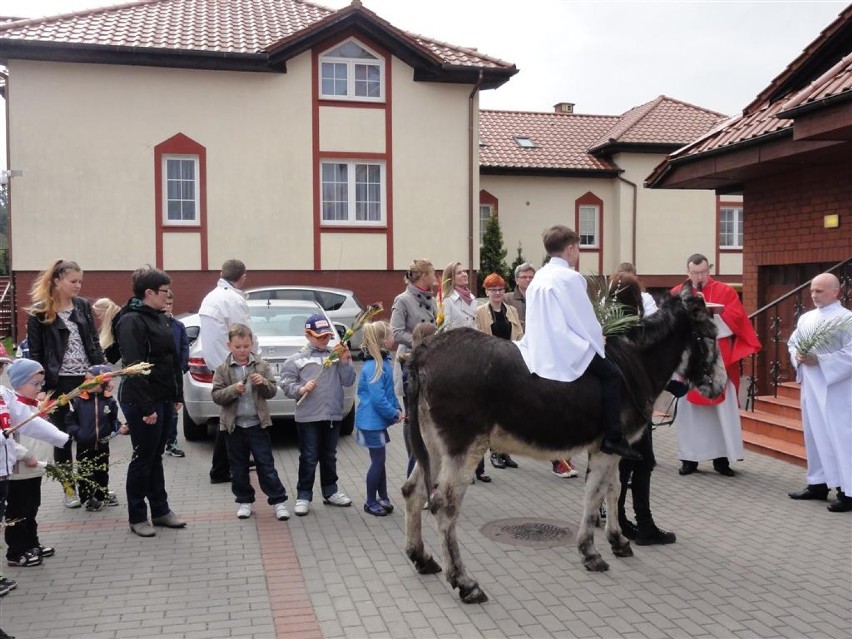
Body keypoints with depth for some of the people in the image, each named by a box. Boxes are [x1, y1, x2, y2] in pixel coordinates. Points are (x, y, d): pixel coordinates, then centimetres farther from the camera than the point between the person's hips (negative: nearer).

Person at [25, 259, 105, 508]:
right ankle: (68, 487, 18)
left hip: (87, 378, 3)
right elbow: (35, 353, -5)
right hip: (58, 382, -3)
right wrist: (42, 387, -10)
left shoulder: (83, 306, 7)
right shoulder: (39, 312, -5)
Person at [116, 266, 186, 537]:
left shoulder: (158, 317, 12)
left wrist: (177, 394, 13)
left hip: (163, 400, 9)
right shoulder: (132, 321, -16)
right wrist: (146, 407, -26)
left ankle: (160, 510, 25)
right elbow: (134, 367, -23)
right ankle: (137, 517, 15)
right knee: (143, 458, 2)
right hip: (142, 402, -9)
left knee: (156, 457, 16)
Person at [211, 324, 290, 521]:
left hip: (257, 423, -1)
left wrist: (263, 383, -17)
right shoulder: (223, 369, 0)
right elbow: (216, 395, -5)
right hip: (234, 425, 1)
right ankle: (244, 501, 23)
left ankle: (278, 500, 8)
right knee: (238, 466, 10)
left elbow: (272, 391, 4)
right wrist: (233, 389, -21)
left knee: (266, 464, 2)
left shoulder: (262, 365, 2)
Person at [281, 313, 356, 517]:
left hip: (333, 415, 4)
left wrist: (344, 362, -8)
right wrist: (301, 389, -21)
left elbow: (348, 381, 4)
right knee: (309, 458, 2)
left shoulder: (337, 356, 8)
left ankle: (330, 492, 29)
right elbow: (286, 384, -4)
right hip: (308, 417, -4)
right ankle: (303, 496, 12)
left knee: (329, 456, 16)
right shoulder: (297, 359, -1)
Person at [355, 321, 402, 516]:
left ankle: (383, 498, 27)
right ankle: (371, 502, 16)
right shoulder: (373, 367, -23)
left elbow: (389, 390, 16)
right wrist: (394, 414, -15)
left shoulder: (384, 361, 6)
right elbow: (377, 398, -25)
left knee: (380, 460, 16)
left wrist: (397, 408, 3)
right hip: (372, 421, -9)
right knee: (378, 461, 2)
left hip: (378, 420, 9)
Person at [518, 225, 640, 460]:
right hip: (567, 349, -8)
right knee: (611, 375, 0)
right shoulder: (571, 277, -9)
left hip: (539, 350, 9)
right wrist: (598, 345, 7)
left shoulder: (538, 278, 15)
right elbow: (586, 319, -8)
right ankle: (613, 438, -8)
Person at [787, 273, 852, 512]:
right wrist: (797, 357, -3)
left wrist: (819, 361, -18)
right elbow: (792, 342, 18)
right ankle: (818, 484, 22)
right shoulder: (806, 318, 12)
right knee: (814, 434, 12)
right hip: (810, 386, 7)